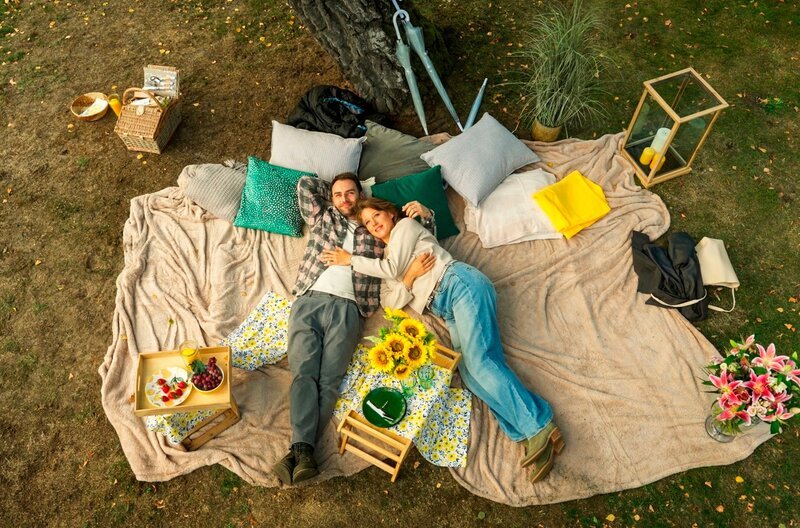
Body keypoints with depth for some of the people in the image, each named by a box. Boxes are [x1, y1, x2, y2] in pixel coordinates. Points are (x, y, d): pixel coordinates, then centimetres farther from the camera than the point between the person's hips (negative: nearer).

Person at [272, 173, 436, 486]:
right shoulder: (323, 219, 26)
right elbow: (305, 184, 25)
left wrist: (424, 213, 11)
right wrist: (333, 191, 31)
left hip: (346, 308, -1)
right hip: (308, 301, 1)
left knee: (329, 378, -18)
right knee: (303, 372, -18)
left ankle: (299, 450, -24)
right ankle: (304, 451, -28)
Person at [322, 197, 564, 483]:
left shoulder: (406, 225, 14)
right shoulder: (386, 260, 30)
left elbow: (394, 268, -1)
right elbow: (391, 303, 13)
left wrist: (351, 260, 8)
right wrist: (409, 276, -4)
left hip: (461, 285, -6)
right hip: (449, 311, 6)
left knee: (478, 361, -24)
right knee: (470, 372, -16)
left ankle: (539, 429, -27)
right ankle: (529, 434, -24)